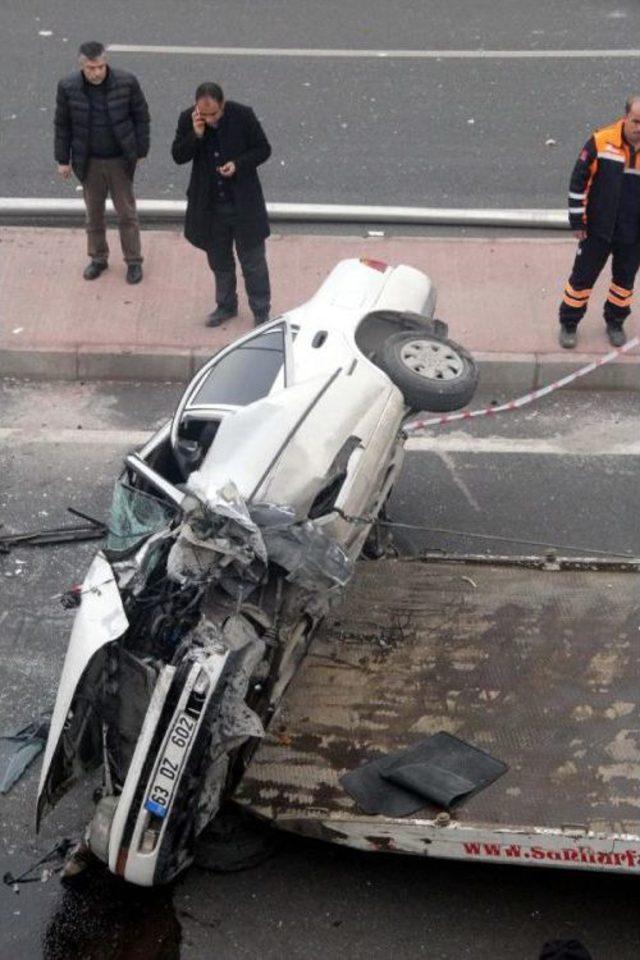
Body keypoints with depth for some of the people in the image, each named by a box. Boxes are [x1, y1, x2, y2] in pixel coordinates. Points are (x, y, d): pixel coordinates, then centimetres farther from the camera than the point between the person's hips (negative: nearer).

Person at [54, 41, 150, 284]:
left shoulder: (127, 82, -14)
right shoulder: (68, 88, -11)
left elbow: (141, 117, -3)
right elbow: (62, 125, -1)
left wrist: (140, 151, -2)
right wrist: (63, 160, 2)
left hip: (120, 160, -1)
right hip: (89, 162, 1)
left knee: (127, 213, 9)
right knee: (94, 214, 15)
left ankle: (133, 261, 23)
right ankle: (98, 259, 31)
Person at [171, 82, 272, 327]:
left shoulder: (243, 116, -15)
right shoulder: (187, 119, -8)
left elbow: (263, 149, -6)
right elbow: (178, 156, -6)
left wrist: (238, 164, -22)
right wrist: (196, 134, -22)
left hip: (244, 203, -3)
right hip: (209, 204, 3)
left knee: (253, 261, 6)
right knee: (219, 260, 18)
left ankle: (261, 312, 19)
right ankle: (226, 306, 36)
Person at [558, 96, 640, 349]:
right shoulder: (601, 142, -16)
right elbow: (578, 182, -8)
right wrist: (577, 221, -5)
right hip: (597, 230, -2)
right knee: (582, 278, 8)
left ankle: (615, 322, 38)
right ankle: (569, 324, 25)